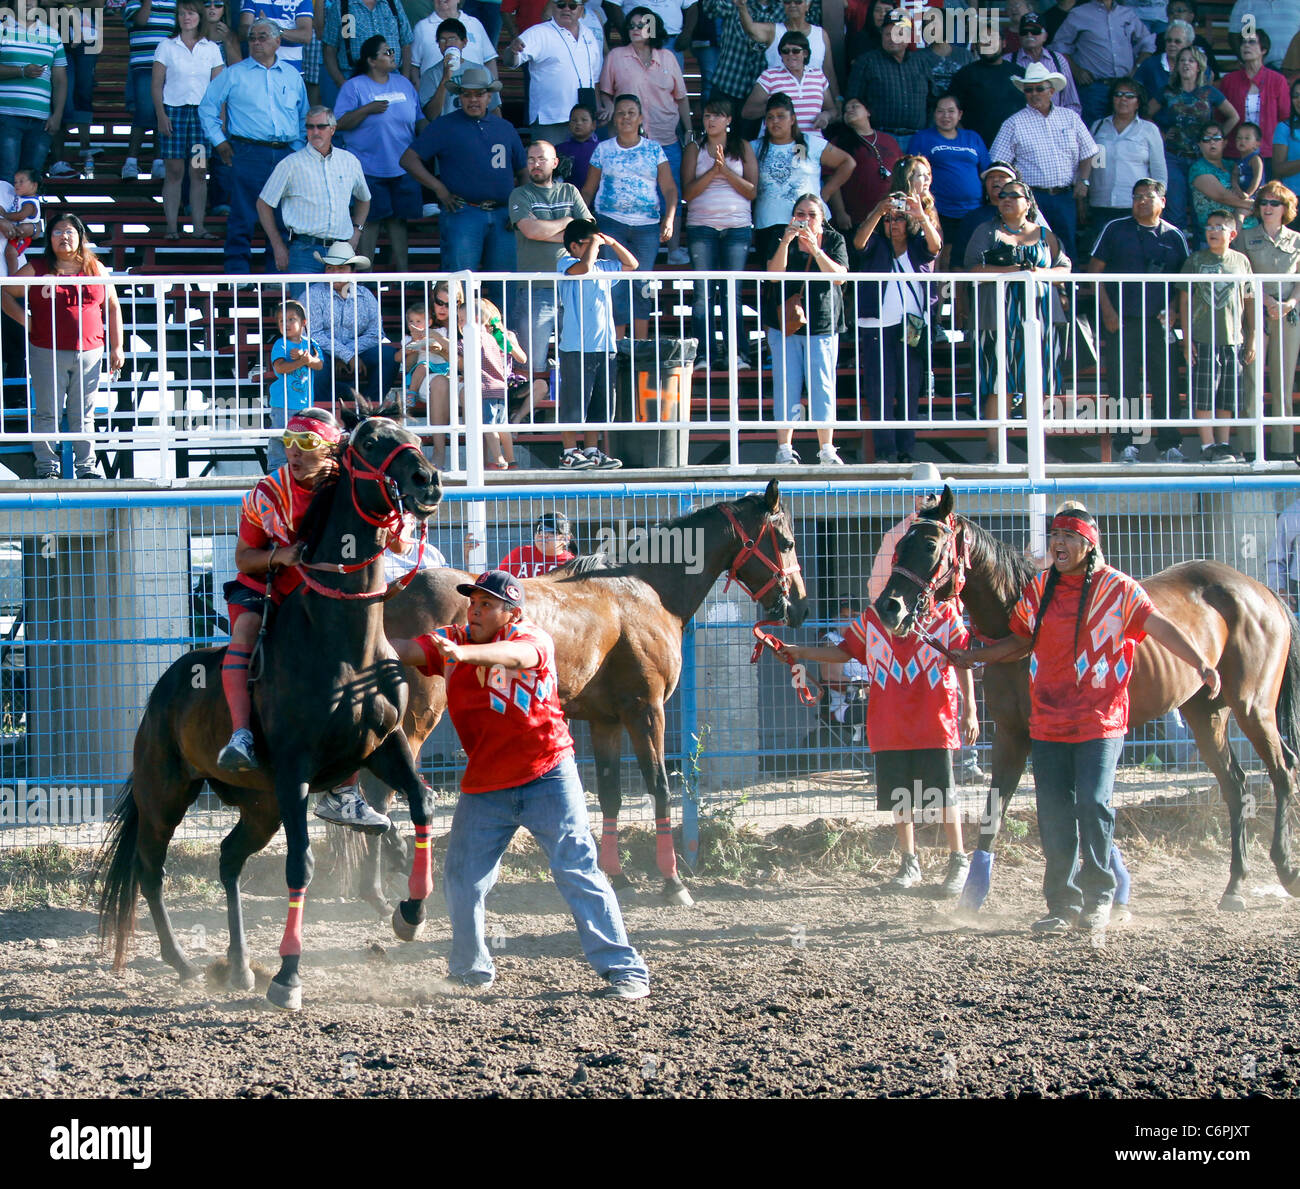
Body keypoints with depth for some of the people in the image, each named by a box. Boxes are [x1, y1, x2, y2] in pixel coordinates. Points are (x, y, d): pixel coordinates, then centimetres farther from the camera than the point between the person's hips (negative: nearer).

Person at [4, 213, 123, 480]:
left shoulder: (96, 269, 8)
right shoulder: (36, 270, 2)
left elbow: (113, 308, 14)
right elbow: (5, 293, 7)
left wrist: (116, 347, 9)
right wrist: (23, 319, -3)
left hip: (89, 354, 2)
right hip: (47, 355, -2)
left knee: (83, 415, 6)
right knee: (47, 413, -1)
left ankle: (86, 466, 11)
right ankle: (47, 466, 5)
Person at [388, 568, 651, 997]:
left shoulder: (533, 639, -14)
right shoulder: (451, 640, 1)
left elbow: (514, 655, -37)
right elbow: (405, 651, -12)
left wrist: (461, 654, -56)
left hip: (546, 775, -4)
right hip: (483, 786, 5)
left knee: (577, 870, -9)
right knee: (462, 881, 4)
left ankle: (623, 968, -5)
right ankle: (471, 968, 26)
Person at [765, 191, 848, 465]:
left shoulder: (833, 240, 5)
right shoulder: (783, 240, 5)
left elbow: (839, 276, -8)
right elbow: (775, 273, -10)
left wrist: (815, 249, -19)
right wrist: (787, 241, -20)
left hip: (823, 324, 0)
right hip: (785, 325, 0)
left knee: (823, 386, -3)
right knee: (786, 386, -3)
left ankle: (826, 450, 3)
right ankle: (784, 449, 0)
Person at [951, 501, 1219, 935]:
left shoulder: (1117, 589, -4)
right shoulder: (1037, 591, 9)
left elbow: (1160, 627, -13)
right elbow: (1021, 641, 21)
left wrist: (1200, 662, -25)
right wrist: (973, 656, 14)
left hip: (1100, 722, -4)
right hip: (1048, 721, 4)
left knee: (1093, 806, -13)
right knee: (1054, 817, 3)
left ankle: (1099, 898, 3)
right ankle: (1063, 905, 13)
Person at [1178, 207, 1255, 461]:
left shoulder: (1241, 261, 7)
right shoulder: (1195, 260, 2)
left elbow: (1250, 302, 11)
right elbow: (1184, 301, 2)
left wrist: (1251, 339, 8)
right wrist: (1187, 338, -4)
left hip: (1234, 341, 2)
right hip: (1203, 339, -2)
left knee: (1227, 400, 6)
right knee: (1203, 397, -4)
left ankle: (1223, 445, 12)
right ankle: (1208, 445, 0)